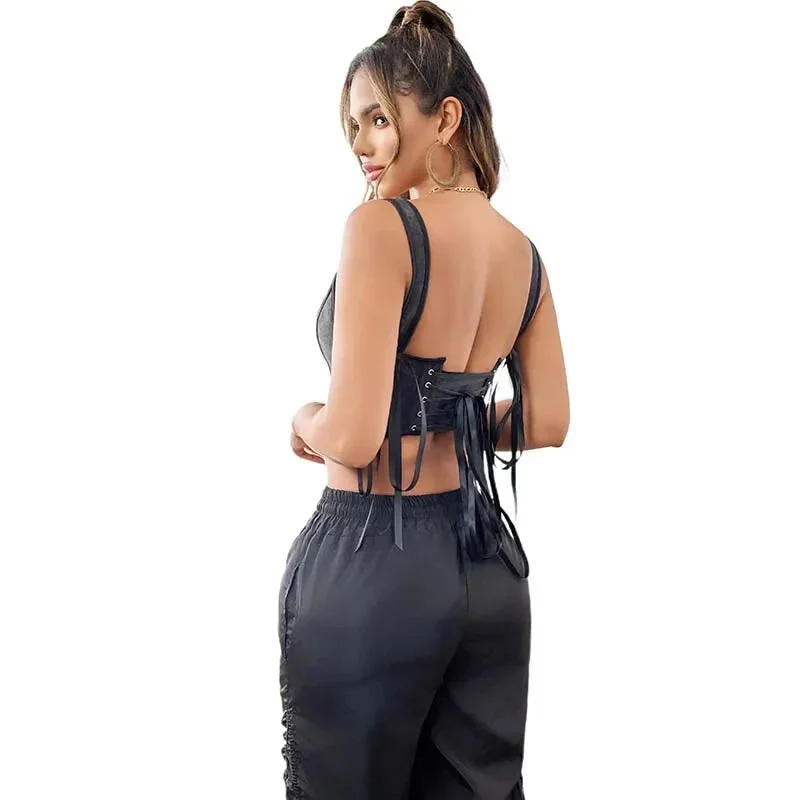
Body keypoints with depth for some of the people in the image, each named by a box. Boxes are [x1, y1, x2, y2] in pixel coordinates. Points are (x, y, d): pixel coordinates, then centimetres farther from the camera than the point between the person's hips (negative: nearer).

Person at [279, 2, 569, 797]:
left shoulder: (381, 227, -16)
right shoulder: (523, 252, 6)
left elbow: (352, 436, -21)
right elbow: (547, 423, 10)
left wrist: (305, 423, -1)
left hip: (372, 558, -7)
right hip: (485, 555, 7)